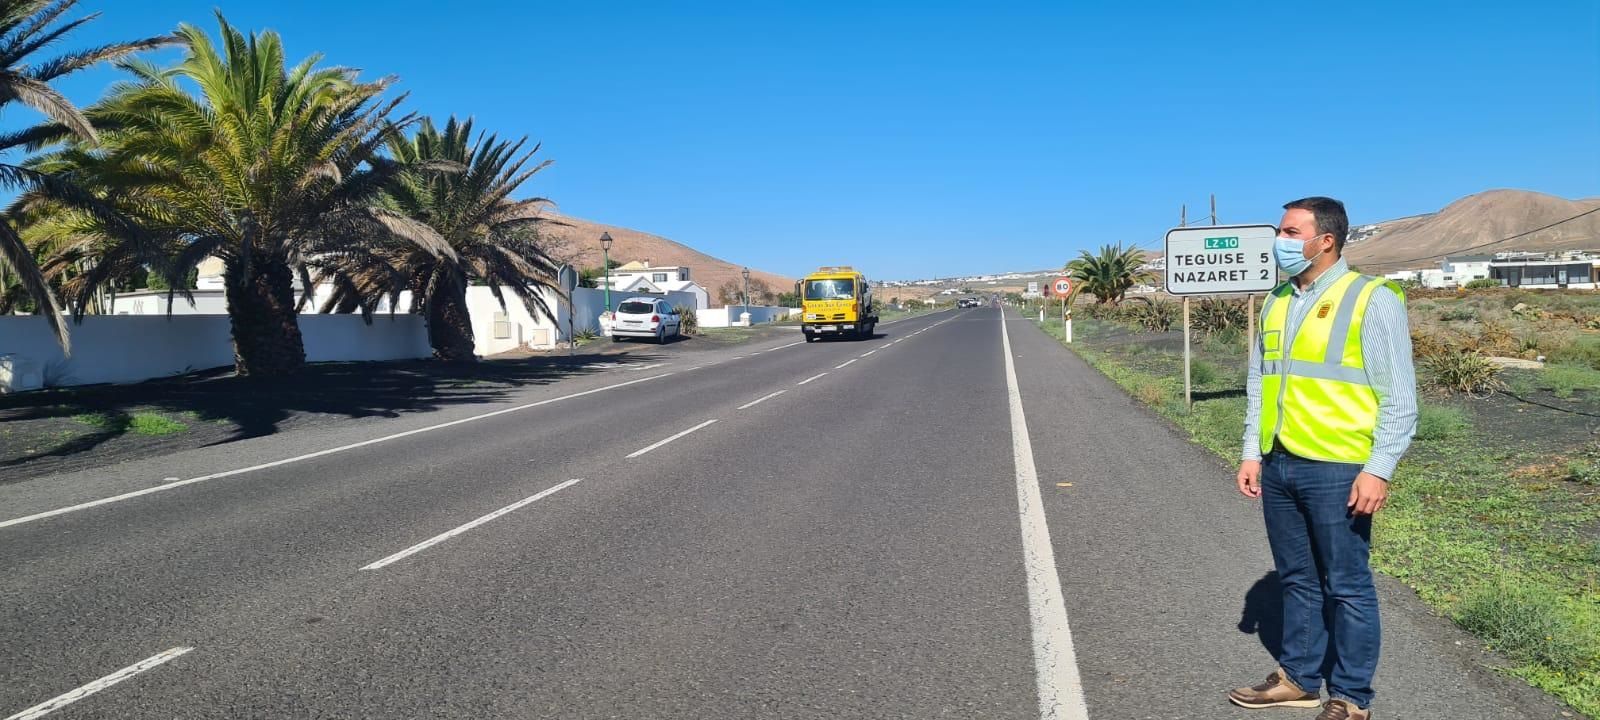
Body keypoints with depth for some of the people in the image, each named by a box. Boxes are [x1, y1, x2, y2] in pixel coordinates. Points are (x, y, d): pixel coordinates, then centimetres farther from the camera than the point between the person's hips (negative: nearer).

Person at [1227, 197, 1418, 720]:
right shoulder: (1277, 302, 12)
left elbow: (1399, 397, -8)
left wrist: (1379, 470, -13)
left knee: (1347, 586, 5)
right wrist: (1252, 453, 12)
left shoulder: (1371, 299, -7)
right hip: (1278, 466, 6)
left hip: (1336, 470, -6)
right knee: (1297, 579, 16)